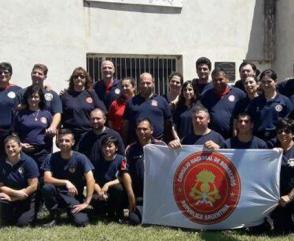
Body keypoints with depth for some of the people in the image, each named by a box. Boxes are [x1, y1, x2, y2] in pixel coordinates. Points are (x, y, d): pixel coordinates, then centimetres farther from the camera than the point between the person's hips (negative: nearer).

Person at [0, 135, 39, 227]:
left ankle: (31, 213, 14)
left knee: (22, 223, -19)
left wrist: (12, 198, -16)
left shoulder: (28, 162, -15)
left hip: (27, 199, -2)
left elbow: (33, 186, -17)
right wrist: (15, 192, -21)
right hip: (9, 198, 2)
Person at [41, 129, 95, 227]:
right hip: (57, 194, 1)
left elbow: (90, 180, -18)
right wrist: (66, 182, -32)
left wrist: (86, 203, -23)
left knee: (81, 222, -25)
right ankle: (54, 216, -6)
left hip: (74, 196, -1)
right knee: (47, 187, -32)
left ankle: (71, 211, 12)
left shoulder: (80, 158, -11)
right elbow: (47, 179, -19)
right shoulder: (51, 158, -7)